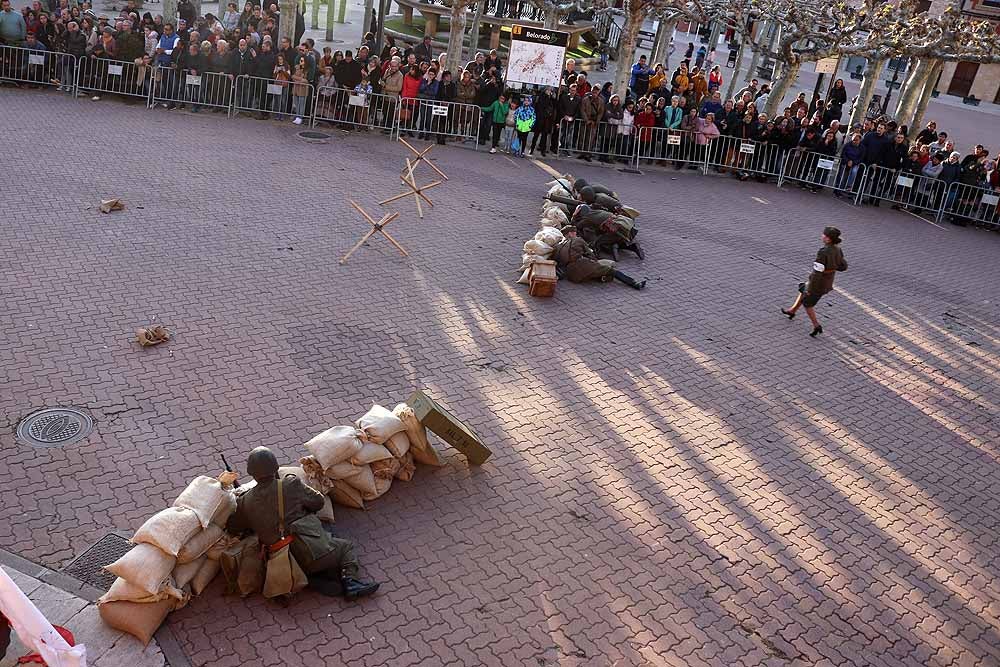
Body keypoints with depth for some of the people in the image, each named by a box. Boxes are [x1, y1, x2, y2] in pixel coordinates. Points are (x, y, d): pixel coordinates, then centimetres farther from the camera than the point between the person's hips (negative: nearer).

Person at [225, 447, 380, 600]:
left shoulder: (245, 502, 2)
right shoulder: (290, 484, -5)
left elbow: (232, 529, 15)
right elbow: (318, 501, 6)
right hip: (311, 551, -4)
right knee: (346, 547, 17)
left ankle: (314, 581, 0)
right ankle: (349, 579, -5)